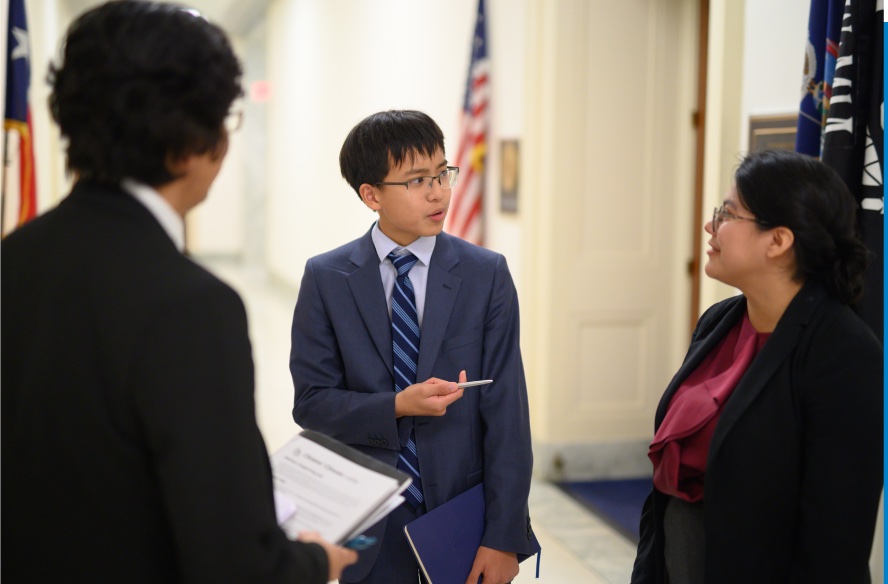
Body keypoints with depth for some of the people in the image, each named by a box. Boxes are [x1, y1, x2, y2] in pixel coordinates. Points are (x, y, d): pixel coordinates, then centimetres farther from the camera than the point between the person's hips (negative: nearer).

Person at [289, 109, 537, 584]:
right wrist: (396, 407, -21)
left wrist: (503, 537, -12)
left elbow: (506, 411, -8)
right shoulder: (326, 278, -3)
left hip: (464, 516, 0)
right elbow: (311, 402, -4)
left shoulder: (486, 274, -5)